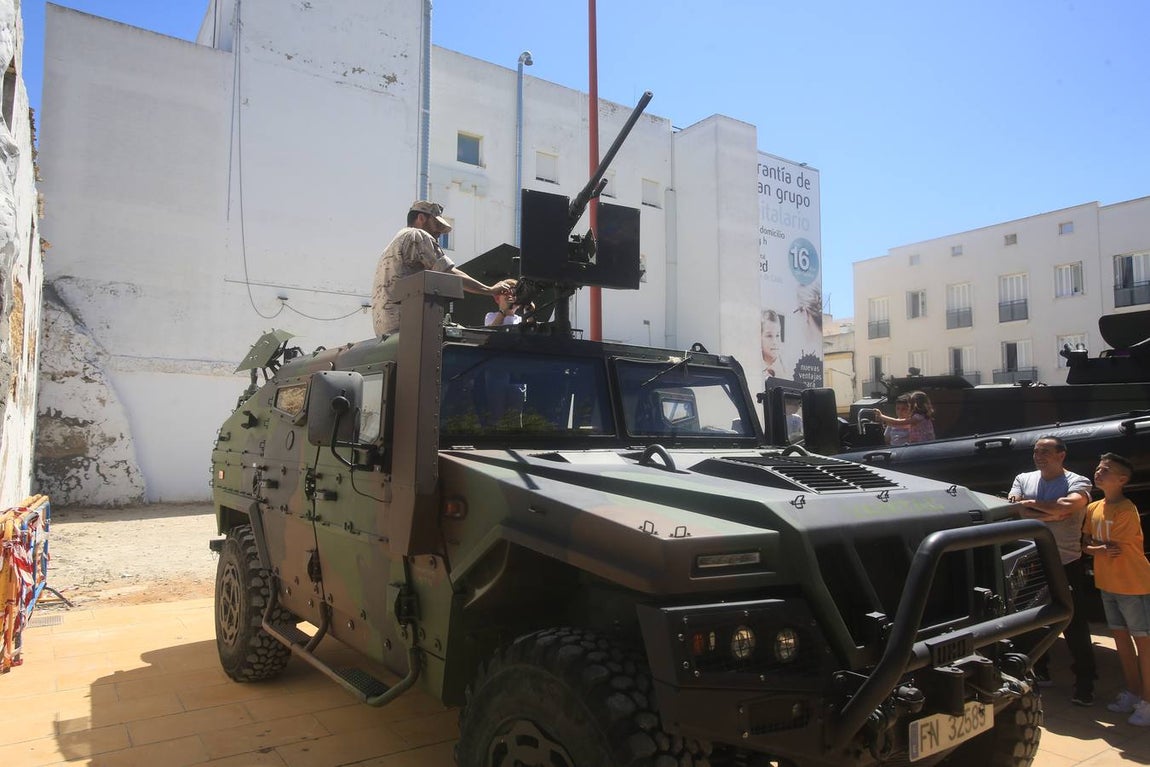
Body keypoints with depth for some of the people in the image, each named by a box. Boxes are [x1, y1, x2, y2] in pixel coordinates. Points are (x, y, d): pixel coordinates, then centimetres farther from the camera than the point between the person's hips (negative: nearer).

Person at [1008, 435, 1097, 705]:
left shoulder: (1077, 482, -5)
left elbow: (1069, 506, -26)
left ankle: (1084, 685, 11)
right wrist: (1052, 514, -16)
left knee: (1075, 627, 1)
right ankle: (1039, 673, 30)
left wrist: (1031, 504, -15)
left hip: (1067, 564, -4)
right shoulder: (1023, 479, 7)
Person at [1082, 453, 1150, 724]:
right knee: (1121, 637, 15)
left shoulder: (1126, 511, -18)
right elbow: (1084, 544, 8)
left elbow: (1112, 547, -19)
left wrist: (1093, 545, -3)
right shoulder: (1093, 509, 6)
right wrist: (1099, 550, -12)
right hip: (1107, 584, 8)